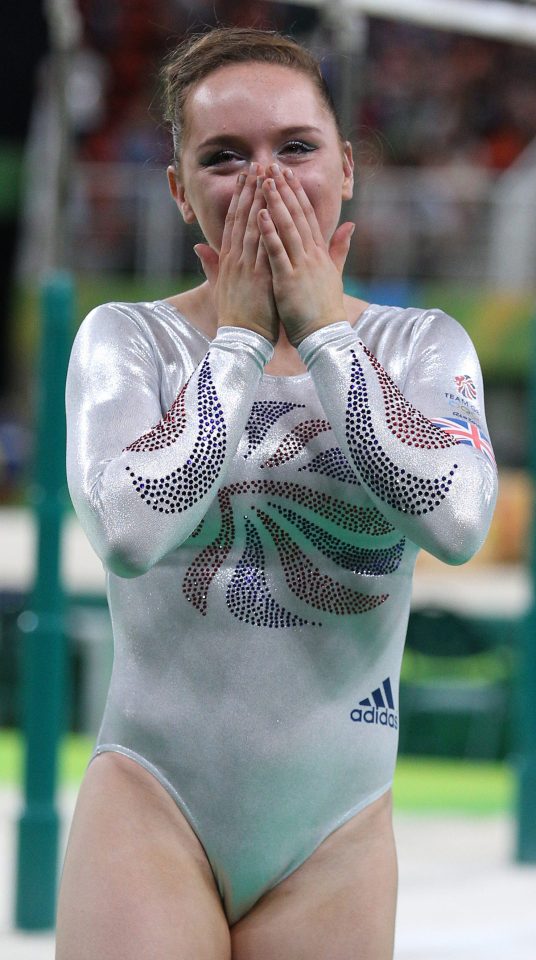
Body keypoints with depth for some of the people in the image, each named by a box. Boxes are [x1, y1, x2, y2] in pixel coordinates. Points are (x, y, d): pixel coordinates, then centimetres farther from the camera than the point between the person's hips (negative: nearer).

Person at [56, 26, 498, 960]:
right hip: (153, 808, -2)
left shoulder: (422, 347, 5)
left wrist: (322, 329, -10)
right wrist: (239, 338, -10)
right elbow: (127, 529, -19)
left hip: (335, 831, 2)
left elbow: (457, 520, -16)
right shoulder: (127, 340, 0)